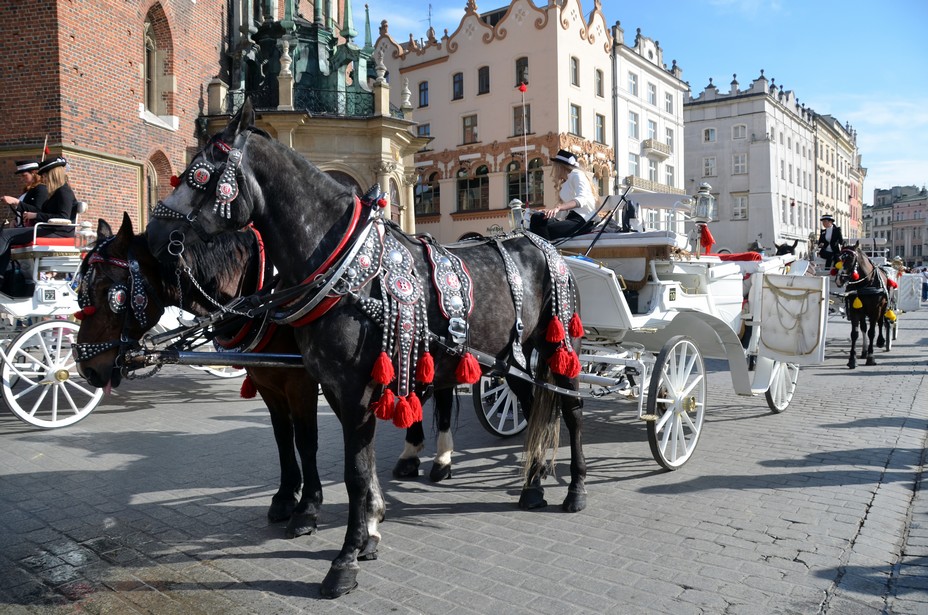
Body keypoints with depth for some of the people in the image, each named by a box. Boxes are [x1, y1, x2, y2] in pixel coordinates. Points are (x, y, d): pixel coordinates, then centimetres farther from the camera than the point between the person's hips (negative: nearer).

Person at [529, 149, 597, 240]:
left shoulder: (577, 174, 2)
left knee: (543, 230, -27)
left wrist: (557, 208, -33)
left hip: (583, 219, -8)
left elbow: (581, 199, -20)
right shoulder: (566, 183, 28)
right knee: (537, 218, -11)